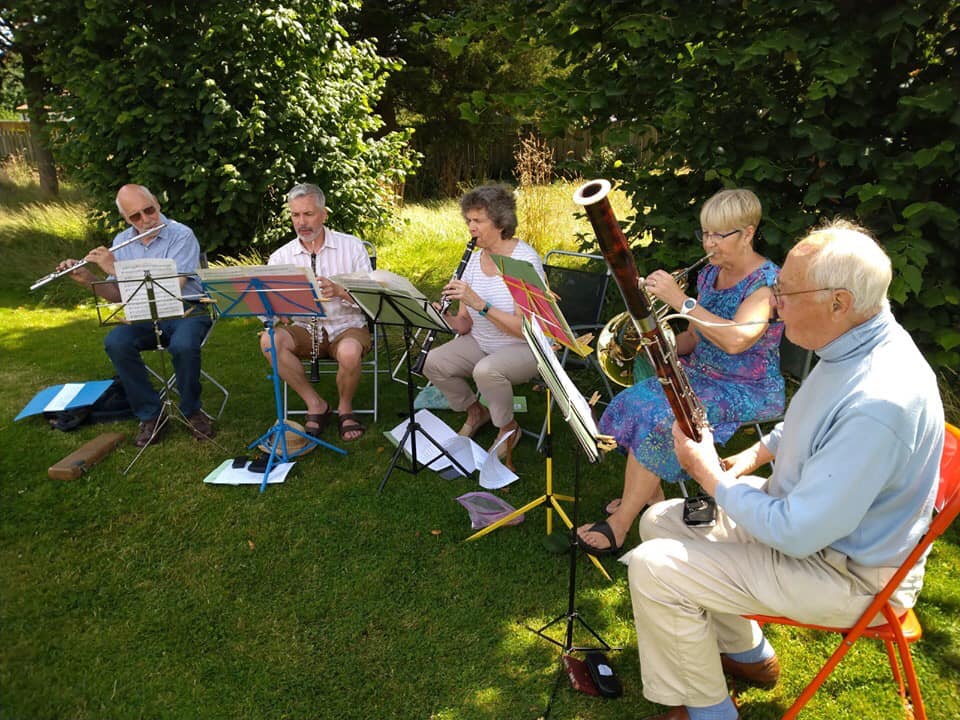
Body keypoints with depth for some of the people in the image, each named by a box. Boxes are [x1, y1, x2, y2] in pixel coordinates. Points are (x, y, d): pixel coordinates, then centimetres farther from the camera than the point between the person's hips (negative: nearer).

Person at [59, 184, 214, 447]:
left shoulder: (182, 235, -10)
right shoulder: (121, 241, 9)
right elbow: (116, 295, 12)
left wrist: (116, 268, -21)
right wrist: (87, 279, -8)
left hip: (185, 310, -4)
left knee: (183, 345, -36)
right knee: (115, 343, -25)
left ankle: (191, 411, -8)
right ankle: (150, 414, -10)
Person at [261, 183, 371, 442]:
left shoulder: (352, 246, -1)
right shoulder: (280, 257, 3)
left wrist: (340, 291, -26)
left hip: (347, 326, -2)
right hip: (305, 329, 3)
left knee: (349, 353, -36)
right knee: (269, 339, -27)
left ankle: (345, 408, -3)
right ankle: (316, 405, -10)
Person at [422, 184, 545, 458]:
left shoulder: (525, 260, -19)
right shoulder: (475, 258, 1)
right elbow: (466, 324, 2)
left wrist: (479, 303, -34)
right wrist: (447, 318, -20)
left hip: (527, 348, -6)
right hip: (482, 343, 7)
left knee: (486, 370, -34)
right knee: (433, 363, -13)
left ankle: (509, 428, -4)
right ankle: (475, 412, 13)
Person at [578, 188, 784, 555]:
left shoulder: (767, 281, -15)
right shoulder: (709, 275, 9)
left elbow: (735, 340, -31)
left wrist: (679, 298, -31)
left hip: (748, 391, -8)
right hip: (701, 374, 8)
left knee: (659, 419, -26)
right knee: (632, 402, -13)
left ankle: (620, 524, -15)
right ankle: (649, 494, 3)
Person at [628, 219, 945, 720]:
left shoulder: (879, 404, -35)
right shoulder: (854, 343, -4)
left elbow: (796, 534, -30)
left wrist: (712, 477, -17)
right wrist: (760, 451, 2)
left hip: (846, 574, -9)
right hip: (805, 511, 10)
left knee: (653, 568, -17)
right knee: (659, 521, 11)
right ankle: (747, 654, 28)